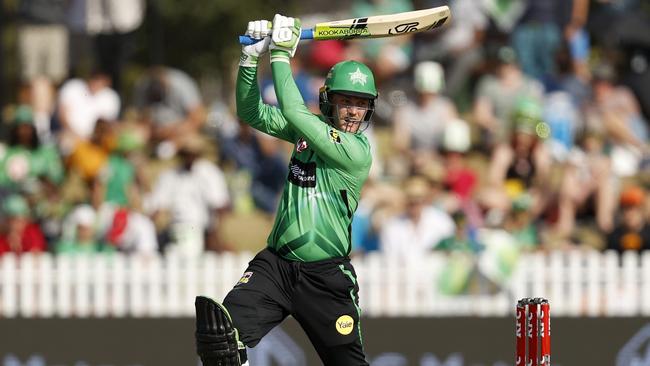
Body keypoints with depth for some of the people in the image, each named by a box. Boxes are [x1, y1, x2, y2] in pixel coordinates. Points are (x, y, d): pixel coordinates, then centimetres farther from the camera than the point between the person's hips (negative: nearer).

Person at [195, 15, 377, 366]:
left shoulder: (358, 150, -13)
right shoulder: (314, 127, 6)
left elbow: (294, 112, -20)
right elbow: (252, 113, 7)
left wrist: (281, 55, -16)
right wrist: (250, 59, -7)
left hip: (326, 276, -4)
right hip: (276, 265, 4)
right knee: (223, 330, -27)